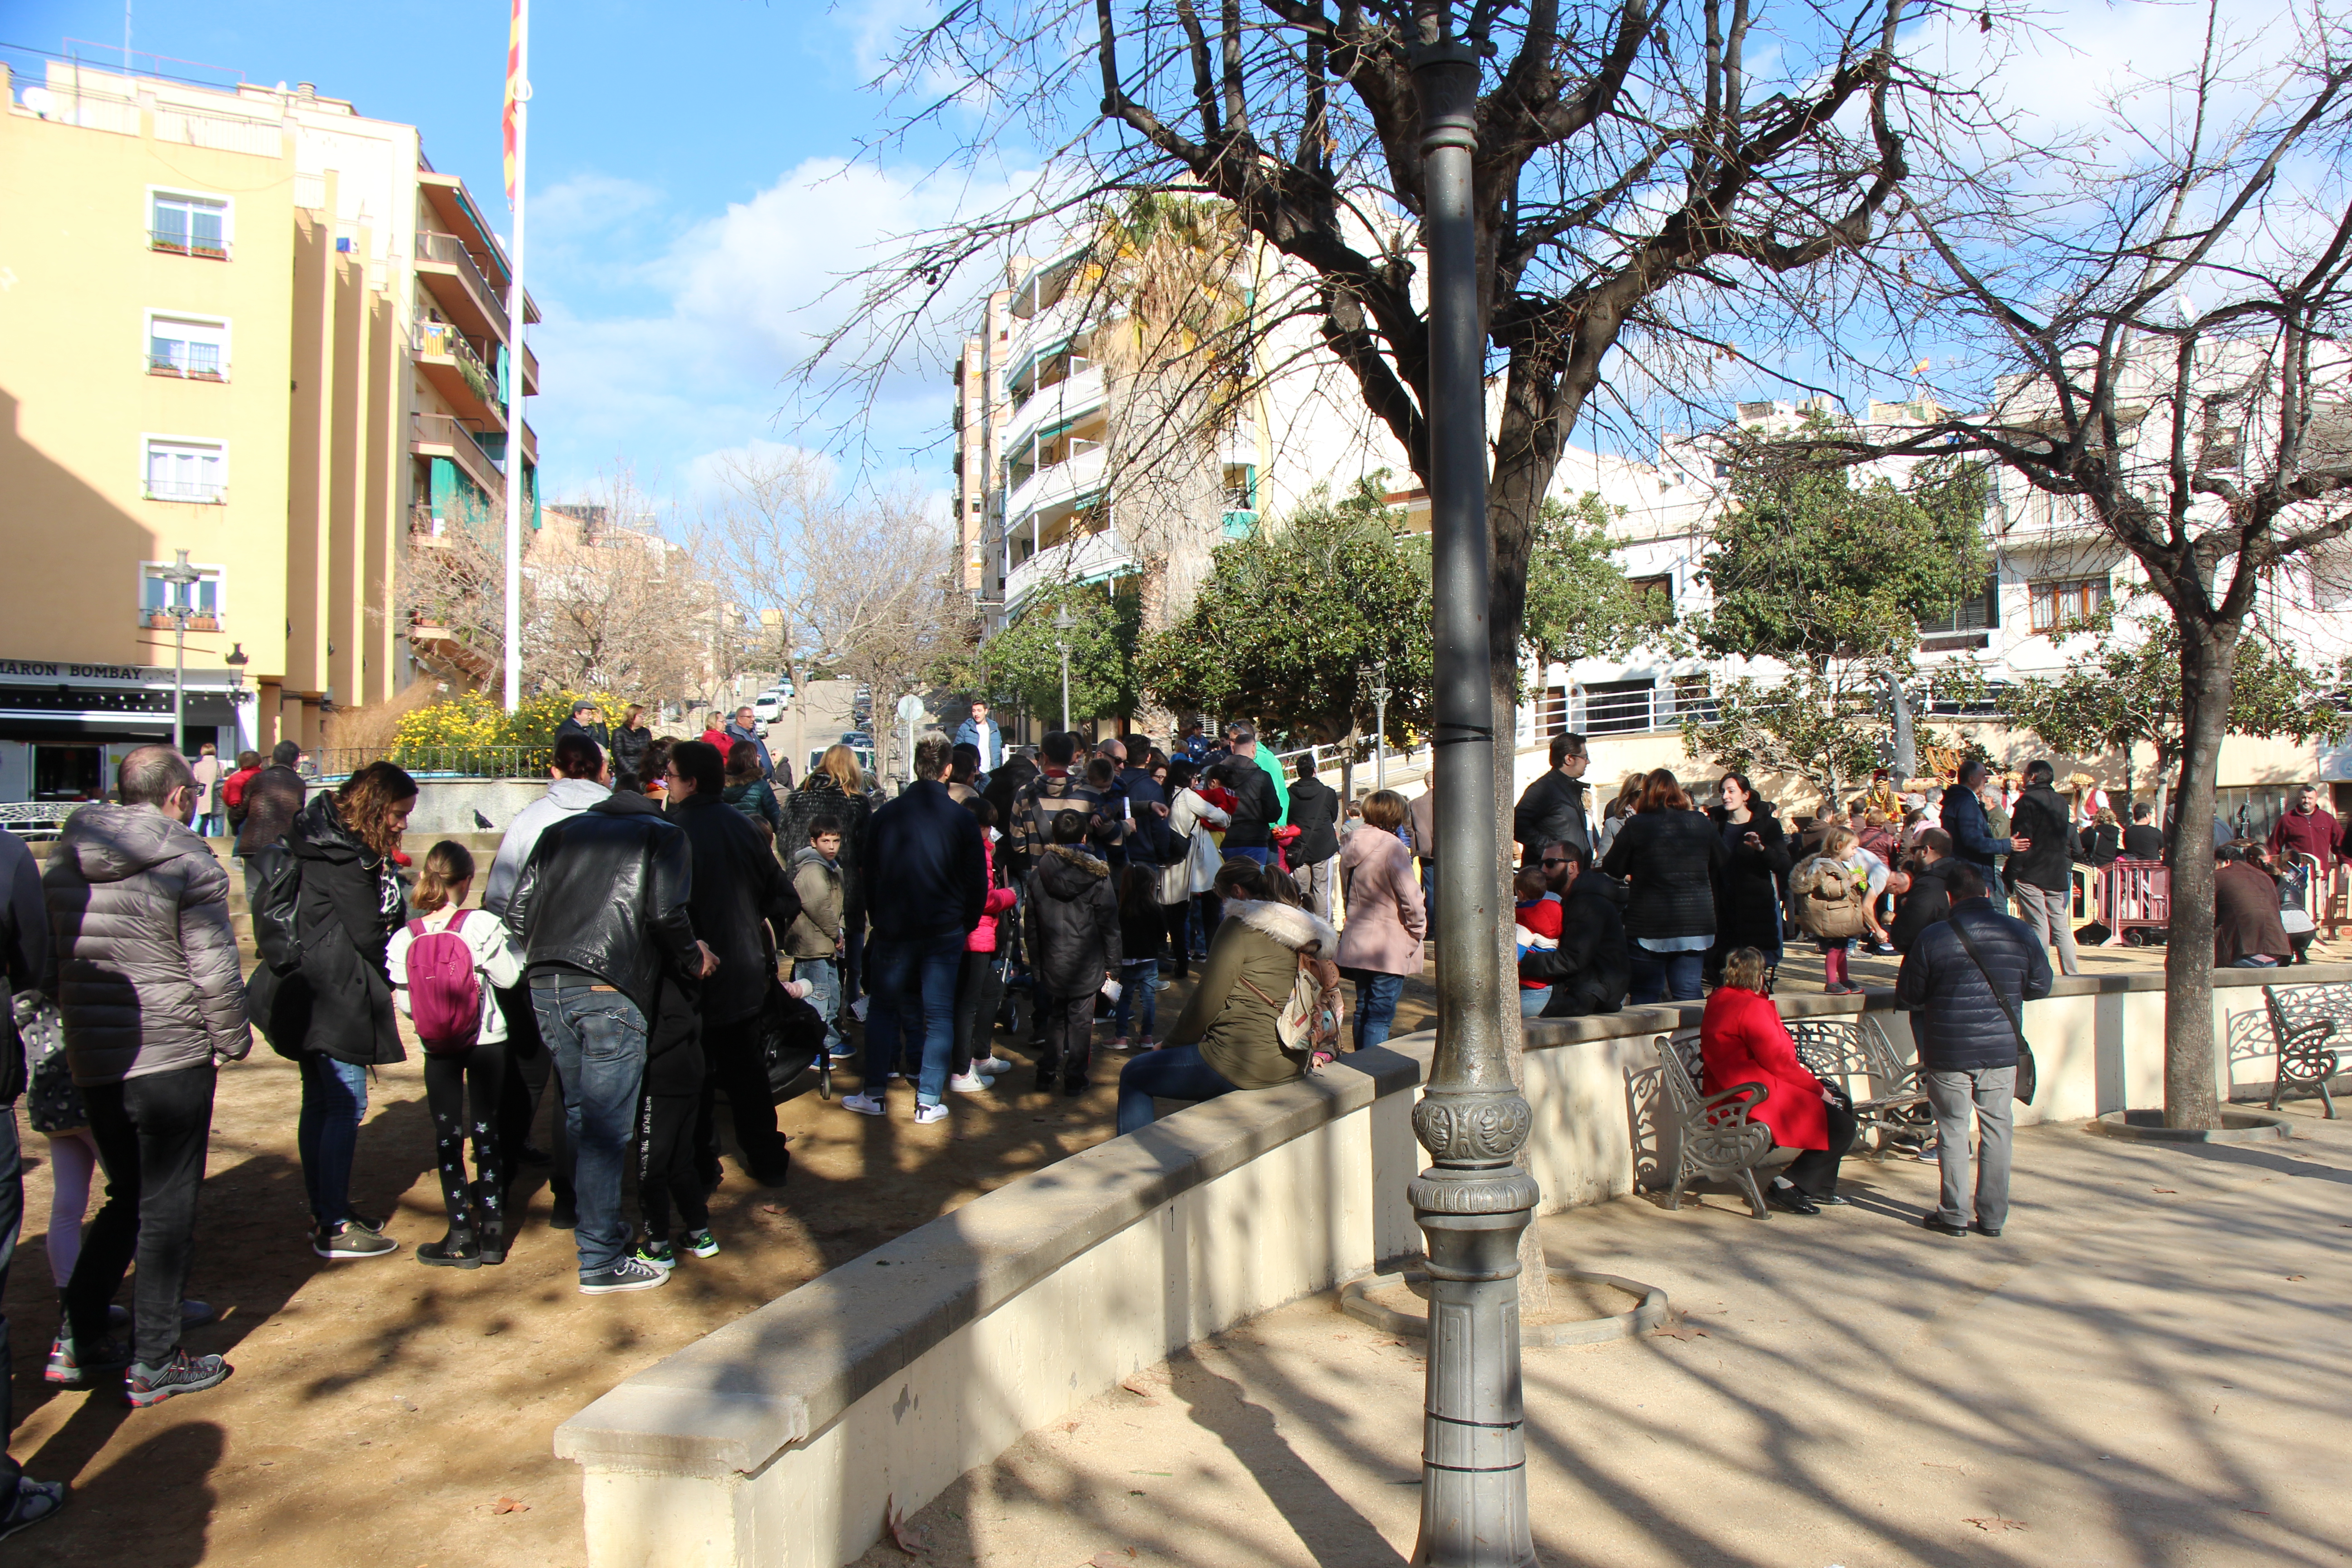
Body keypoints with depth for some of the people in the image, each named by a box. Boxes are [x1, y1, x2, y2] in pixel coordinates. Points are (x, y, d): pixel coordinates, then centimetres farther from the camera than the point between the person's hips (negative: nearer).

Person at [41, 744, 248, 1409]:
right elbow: (214, 968, -14)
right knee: (167, 1207, 4)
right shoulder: (188, 862, -13)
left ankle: (76, 1342, 20)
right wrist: (233, 1040, -1)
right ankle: (155, 1364, 11)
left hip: (90, 1059, 6)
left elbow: (42, 967, 11)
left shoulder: (62, 863, 7)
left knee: (127, 1198, 21)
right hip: (172, 1057, -6)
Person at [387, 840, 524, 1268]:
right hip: (487, 1044, -1)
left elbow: (404, 1002, -3)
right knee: (486, 1131, 10)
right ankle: (492, 1230, 13)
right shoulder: (482, 925, -17)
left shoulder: (403, 939, -8)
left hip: (438, 1050, 1)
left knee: (448, 1136, 10)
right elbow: (509, 976, -10)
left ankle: (462, 1234, 11)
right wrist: (511, 944, 7)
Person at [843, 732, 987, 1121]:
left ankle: (875, 1094, 17)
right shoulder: (961, 818, -9)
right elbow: (978, 883, -5)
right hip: (944, 930, -2)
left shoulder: (884, 815, -2)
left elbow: (869, 871, 6)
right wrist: (968, 924, 9)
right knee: (938, 1015, 6)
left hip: (893, 928, 2)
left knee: (884, 1009, 15)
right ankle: (929, 1102, 8)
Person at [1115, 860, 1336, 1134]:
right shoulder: (1305, 933, 11)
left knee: (1133, 1076, 5)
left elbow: (1208, 1000, -12)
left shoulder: (1241, 926, -11)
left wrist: (1171, 1043, 5)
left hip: (1246, 1063, -9)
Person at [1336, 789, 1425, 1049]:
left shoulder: (1351, 847, 8)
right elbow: (1410, 896, -17)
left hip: (1356, 943, 8)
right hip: (1390, 949, -7)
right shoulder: (1393, 848, -16)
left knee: (1363, 1010, 17)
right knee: (1380, 1016, -6)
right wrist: (1419, 929, -3)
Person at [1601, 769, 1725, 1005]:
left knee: (1645, 997, 6)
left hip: (1649, 926, -3)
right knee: (1689, 996, 7)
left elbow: (1613, 869, -2)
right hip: (1696, 924, 3)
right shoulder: (1703, 824, 3)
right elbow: (1720, 865, 16)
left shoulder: (1635, 826, -8)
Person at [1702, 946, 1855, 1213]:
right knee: (1842, 1127, -7)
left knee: (1841, 1103, 19)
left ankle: (1820, 1187, 24)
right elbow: (1778, 1061, -18)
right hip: (1754, 1098, -11)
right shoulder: (1751, 1006, -20)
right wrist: (1818, 1089, -6)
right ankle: (1788, 1185, -3)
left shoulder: (1720, 999, 11)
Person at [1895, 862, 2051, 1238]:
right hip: (2003, 1050, 2)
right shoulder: (2020, 933, -3)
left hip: (1949, 1052, -2)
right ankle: (1992, 1215, 18)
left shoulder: (1932, 938, -10)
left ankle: (1955, 1215, 13)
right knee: (1996, 1127, 12)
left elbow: (1907, 998, -2)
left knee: (1953, 1129, 8)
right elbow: (2040, 986, 10)